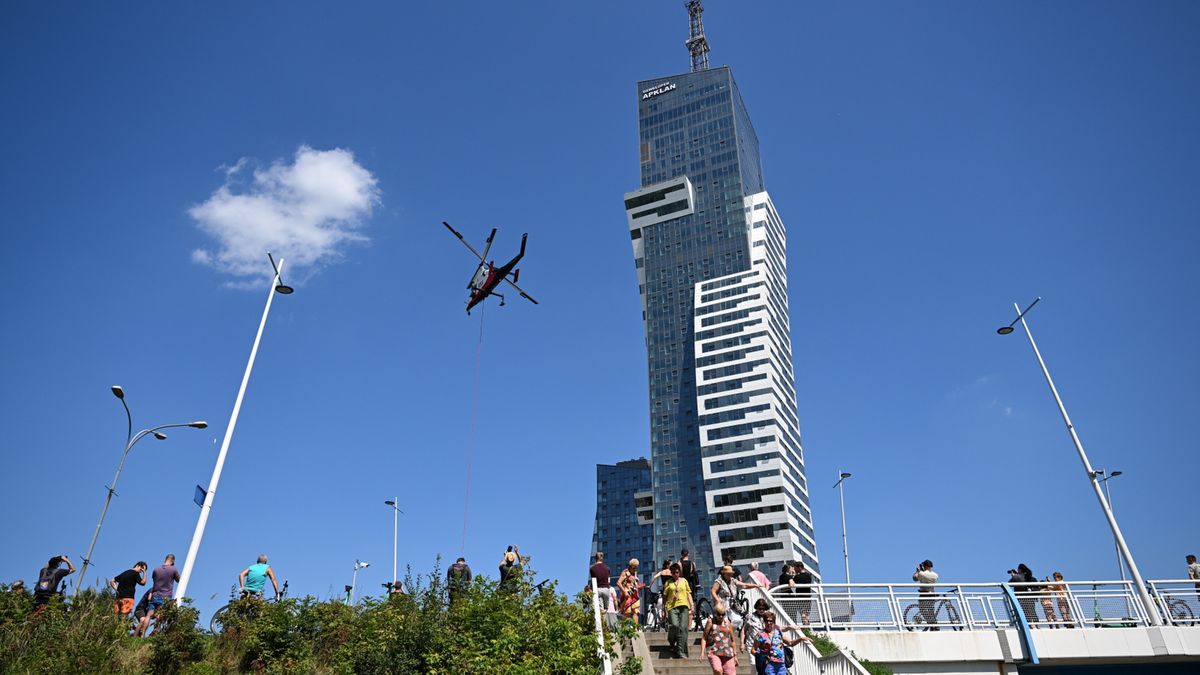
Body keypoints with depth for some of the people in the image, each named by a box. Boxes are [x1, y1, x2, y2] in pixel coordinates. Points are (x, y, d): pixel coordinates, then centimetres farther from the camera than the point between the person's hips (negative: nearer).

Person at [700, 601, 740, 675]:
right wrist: (702, 652, -6)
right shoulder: (711, 622, 2)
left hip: (727, 654, 3)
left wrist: (735, 655, 22)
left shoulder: (728, 623, 11)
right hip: (713, 653, -3)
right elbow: (704, 637, 3)